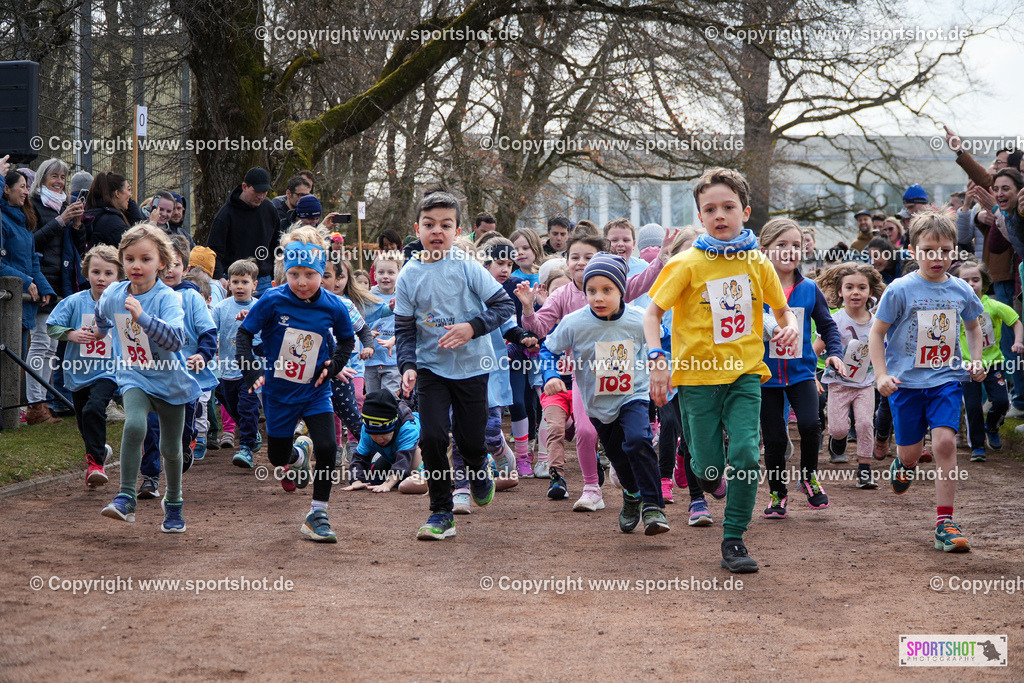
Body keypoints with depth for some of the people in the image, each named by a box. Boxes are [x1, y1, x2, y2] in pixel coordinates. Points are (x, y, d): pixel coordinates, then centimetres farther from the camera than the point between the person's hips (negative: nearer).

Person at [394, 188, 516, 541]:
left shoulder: (467, 267, -8)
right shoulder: (409, 275, -1)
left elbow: (505, 305, -7)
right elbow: (404, 328, 3)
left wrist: (473, 327, -20)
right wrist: (407, 366, -11)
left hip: (471, 366, -1)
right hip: (430, 367, 1)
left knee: (471, 439, 4)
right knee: (432, 436, -10)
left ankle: (479, 470, 42)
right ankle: (441, 513, 3)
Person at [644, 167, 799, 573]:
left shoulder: (757, 262, 3)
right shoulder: (688, 264, -6)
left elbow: (782, 308, 16)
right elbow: (653, 312, -3)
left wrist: (789, 327, -6)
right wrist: (658, 359, -15)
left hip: (744, 373, 2)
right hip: (697, 375, -2)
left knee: (745, 456, -13)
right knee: (708, 463, 1)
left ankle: (734, 540, 0)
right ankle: (709, 479, 40)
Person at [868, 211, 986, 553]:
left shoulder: (962, 291, 1)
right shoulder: (900, 290, -10)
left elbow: (973, 326, 21)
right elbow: (877, 332, -3)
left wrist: (976, 361, 8)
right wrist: (881, 376, -11)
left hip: (947, 380, 1)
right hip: (906, 381, -1)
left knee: (945, 442, -16)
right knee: (911, 451, 7)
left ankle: (944, 524, -11)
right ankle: (903, 463, 49)